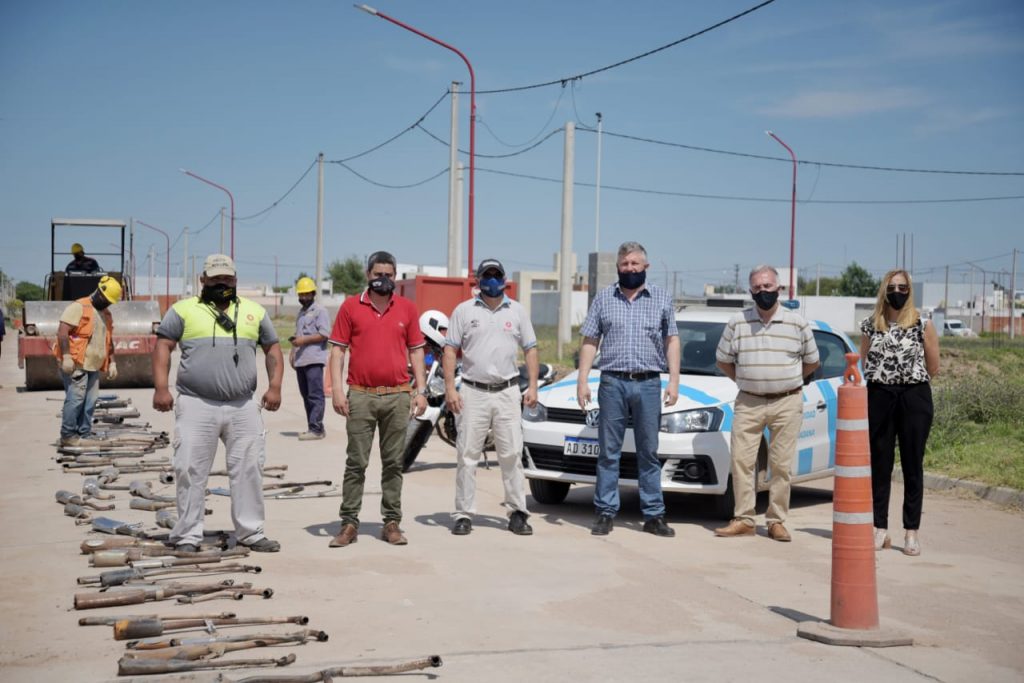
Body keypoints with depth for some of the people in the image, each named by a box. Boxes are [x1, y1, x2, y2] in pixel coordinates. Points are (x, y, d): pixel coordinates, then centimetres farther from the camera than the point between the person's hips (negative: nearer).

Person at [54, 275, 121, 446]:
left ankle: (84, 435, 11)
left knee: (90, 402, 5)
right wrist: (66, 357, -21)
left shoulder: (106, 314, 19)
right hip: (75, 365, -8)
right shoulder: (79, 307, -8)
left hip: (94, 367, 8)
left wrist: (112, 363, 19)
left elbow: (108, 341, 26)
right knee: (75, 399, -11)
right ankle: (68, 435, -4)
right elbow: (62, 331, -15)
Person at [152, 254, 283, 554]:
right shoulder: (184, 310, 5)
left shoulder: (254, 312, 14)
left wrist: (275, 386, 4)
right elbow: (163, 347, 1)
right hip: (196, 406, -2)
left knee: (249, 469, 4)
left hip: (243, 407, 3)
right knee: (191, 472, -1)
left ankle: (250, 533, 14)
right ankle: (187, 536, 8)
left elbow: (273, 349, 16)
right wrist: (161, 388, -10)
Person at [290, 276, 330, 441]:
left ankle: (315, 428, -12)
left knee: (315, 395, -10)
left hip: (314, 360, -9)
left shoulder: (320, 310, -4)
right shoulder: (301, 312, 22)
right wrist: (293, 349, 16)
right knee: (306, 395, 9)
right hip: (300, 360, 9)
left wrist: (304, 340, -16)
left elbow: (325, 334, -13)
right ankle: (313, 427, 13)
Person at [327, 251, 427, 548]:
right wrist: (336, 389, -7)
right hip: (360, 397, -1)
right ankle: (349, 523, 7)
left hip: (398, 397, 2)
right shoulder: (350, 307, 3)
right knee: (356, 462, 2)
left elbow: (416, 351, 11)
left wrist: (421, 390, 4)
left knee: (393, 463, 7)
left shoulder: (407, 308, 8)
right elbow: (338, 349, 2)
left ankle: (392, 522, 14)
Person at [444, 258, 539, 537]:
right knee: (467, 455, 1)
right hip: (472, 392, -1)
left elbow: (530, 349, 11)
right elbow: (450, 350, 2)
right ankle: (463, 515, 7)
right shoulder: (464, 310, 4)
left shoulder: (517, 311, 10)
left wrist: (533, 386, 1)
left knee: (512, 455, 2)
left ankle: (518, 513, 8)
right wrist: (449, 388, -7)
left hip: (507, 393, 1)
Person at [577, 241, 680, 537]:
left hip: (648, 383, 0)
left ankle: (654, 515, 9)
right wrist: (582, 380, -1)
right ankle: (605, 513, 7)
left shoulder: (662, 299, 9)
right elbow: (589, 342, 8)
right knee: (609, 452, 2)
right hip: (612, 382, 0)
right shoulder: (603, 298, 9)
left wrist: (674, 380, -1)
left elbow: (672, 341, 9)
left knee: (649, 452, 5)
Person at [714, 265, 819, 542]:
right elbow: (723, 360, 13)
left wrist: (786, 380, 10)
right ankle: (744, 520, 5)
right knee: (741, 460, -3)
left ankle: (777, 521, 9)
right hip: (748, 403, 1)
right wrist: (746, 381, 8)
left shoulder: (797, 323, 1)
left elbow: (812, 362, 12)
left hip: (787, 402, -1)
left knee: (781, 465, 1)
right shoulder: (737, 323, 3)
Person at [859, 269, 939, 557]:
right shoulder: (870, 325, 6)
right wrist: (886, 380, 8)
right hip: (879, 397, 2)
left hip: (914, 397, -2)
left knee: (913, 465, 2)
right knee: (879, 464, 6)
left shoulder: (923, 325, -1)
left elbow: (933, 368, 5)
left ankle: (911, 532, 8)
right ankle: (881, 529, 15)